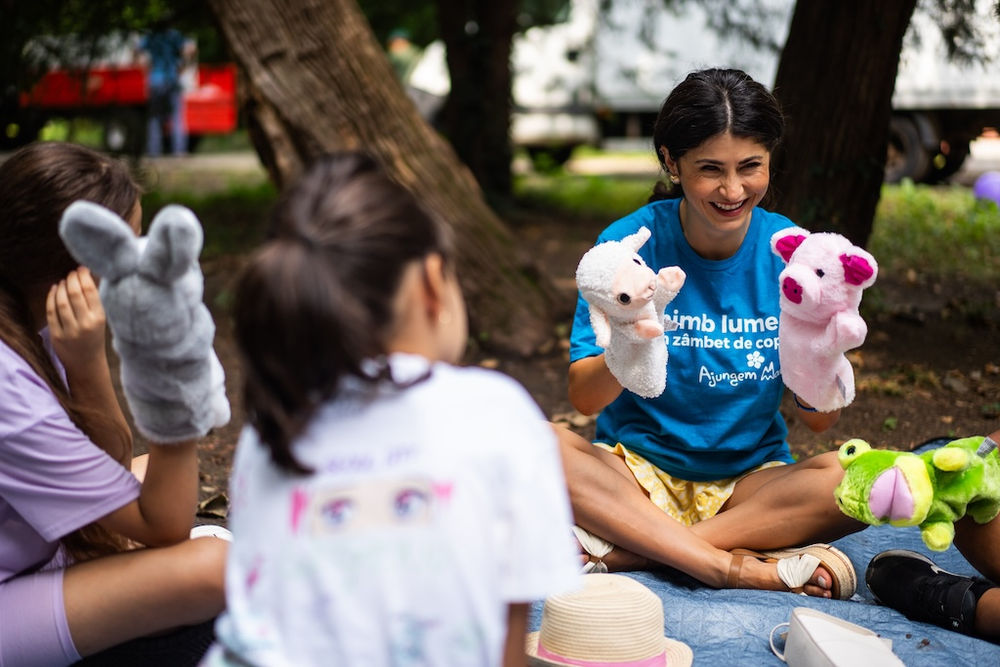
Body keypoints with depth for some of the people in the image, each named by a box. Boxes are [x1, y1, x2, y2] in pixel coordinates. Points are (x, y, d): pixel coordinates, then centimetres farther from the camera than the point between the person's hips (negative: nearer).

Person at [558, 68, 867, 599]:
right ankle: (738, 566, -27)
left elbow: (819, 420, -6)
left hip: (751, 482, 1)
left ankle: (619, 550, -23)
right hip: (637, 471, -1)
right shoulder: (630, 242, -9)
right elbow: (583, 399, -14)